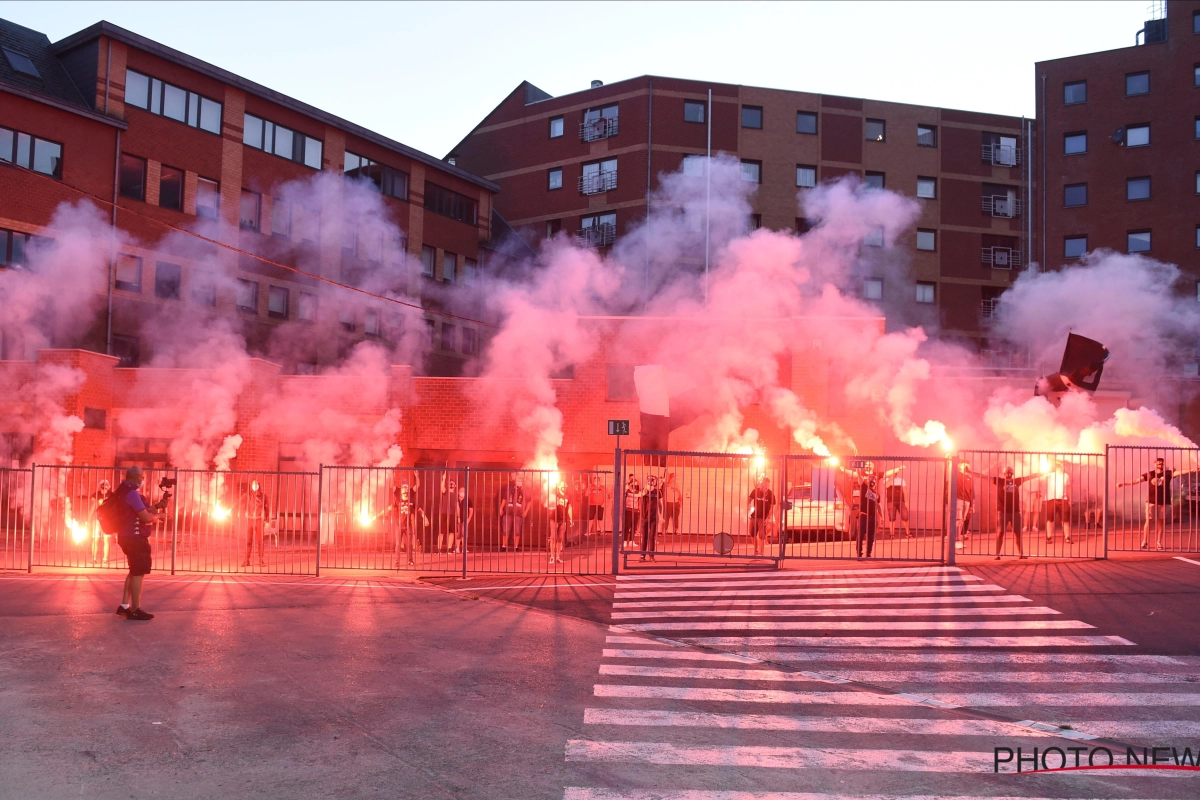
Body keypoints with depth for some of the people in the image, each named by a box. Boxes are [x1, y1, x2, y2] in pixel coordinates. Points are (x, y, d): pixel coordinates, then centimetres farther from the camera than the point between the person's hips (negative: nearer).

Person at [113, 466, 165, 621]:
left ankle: (124, 606, 20)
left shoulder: (125, 492, 15)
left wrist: (156, 506, 10)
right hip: (135, 538, -11)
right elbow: (145, 517, -22)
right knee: (138, 573, -5)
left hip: (130, 537, 11)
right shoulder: (132, 493, -19)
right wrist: (159, 515, -4)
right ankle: (135, 610, -2)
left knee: (134, 571, 19)